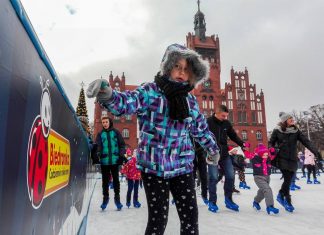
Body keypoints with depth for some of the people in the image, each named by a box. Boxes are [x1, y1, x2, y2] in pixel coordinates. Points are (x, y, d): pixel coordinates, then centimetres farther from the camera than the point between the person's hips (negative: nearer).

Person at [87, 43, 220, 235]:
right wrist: (108, 96, -46)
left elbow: (201, 129, 21)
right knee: (158, 219, 4)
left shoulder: (191, 100, 8)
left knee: (190, 216, 10)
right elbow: (129, 102, -25)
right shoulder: (150, 91, -7)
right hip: (154, 167, -4)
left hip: (183, 166, 5)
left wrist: (213, 148, 32)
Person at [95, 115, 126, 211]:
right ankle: (105, 198, 24)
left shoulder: (116, 132, 4)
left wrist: (121, 155, -5)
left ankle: (117, 198, 20)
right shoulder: (100, 134, 6)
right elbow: (97, 146, -2)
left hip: (115, 160, -1)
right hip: (104, 161, 1)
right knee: (105, 180, 10)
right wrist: (97, 154, -20)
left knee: (116, 179, 9)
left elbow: (122, 144, 4)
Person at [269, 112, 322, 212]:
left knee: (288, 180, 5)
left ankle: (281, 195, 29)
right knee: (287, 179, -8)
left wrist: (315, 151, -12)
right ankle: (287, 201, 8)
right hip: (281, 159, -3)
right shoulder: (277, 130, -3)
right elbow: (271, 143, 5)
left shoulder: (296, 131, 4)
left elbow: (305, 141, -1)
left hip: (292, 159, 3)